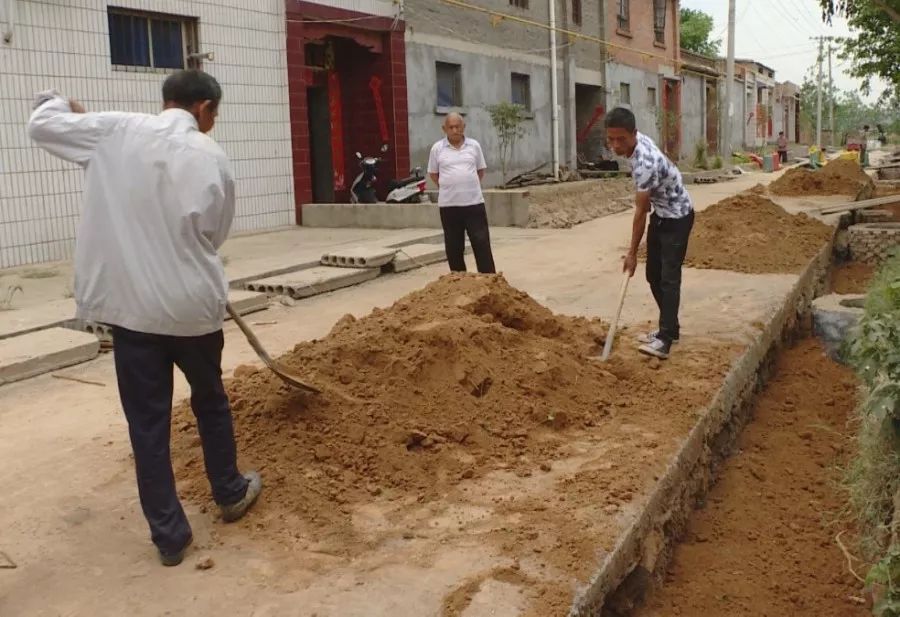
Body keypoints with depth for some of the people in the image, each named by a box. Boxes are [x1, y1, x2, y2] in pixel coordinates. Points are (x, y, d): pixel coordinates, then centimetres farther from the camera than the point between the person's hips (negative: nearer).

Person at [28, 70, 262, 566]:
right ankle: (231, 493, 39)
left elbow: (42, 126, 9)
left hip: (130, 304, 1)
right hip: (192, 303, 0)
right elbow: (214, 233, 4)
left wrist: (58, 101, 31)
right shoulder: (211, 158, -5)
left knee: (147, 419, 8)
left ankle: (169, 535, 16)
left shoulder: (115, 131, -3)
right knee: (210, 400, 21)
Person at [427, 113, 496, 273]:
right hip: (448, 204, 0)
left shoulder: (474, 145, 5)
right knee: (454, 246, 6)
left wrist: (470, 185, 6)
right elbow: (433, 174, 10)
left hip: (474, 202, 0)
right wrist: (449, 187, 3)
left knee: (482, 243, 0)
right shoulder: (437, 148, 1)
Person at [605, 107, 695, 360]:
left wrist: (632, 253, -19)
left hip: (677, 217, -9)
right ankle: (670, 328, 21)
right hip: (660, 213, 9)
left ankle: (665, 340, -17)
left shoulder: (644, 163, -34)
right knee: (654, 275, 11)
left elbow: (640, 212, -27)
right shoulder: (638, 139, -7)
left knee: (669, 278, -14)